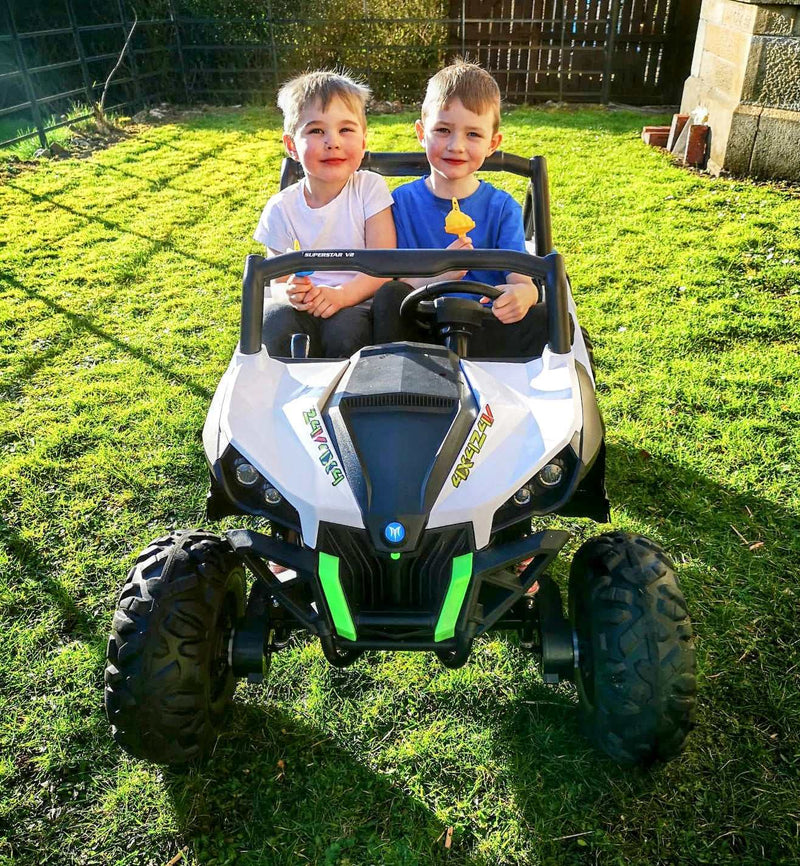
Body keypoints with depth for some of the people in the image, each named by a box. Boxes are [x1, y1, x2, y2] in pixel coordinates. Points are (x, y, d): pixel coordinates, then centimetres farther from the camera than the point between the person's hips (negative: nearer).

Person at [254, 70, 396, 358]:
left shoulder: (370, 188, -2)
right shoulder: (281, 208, 2)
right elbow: (278, 282, 4)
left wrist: (341, 294, -26)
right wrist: (290, 294, -22)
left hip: (358, 304, -1)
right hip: (304, 309, 1)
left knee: (345, 326, -33)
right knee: (274, 318, -29)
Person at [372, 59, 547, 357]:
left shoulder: (503, 208, 5)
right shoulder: (402, 201, 3)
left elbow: (522, 281, -6)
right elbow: (390, 279, -5)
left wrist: (521, 294, -32)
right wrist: (437, 275, -27)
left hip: (486, 329, 1)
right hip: (418, 328, 0)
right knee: (390, 296, -29)